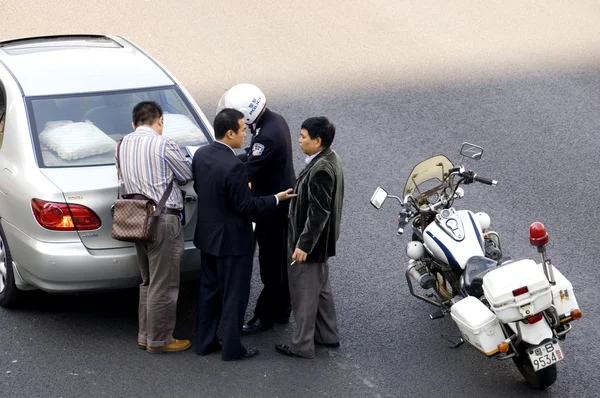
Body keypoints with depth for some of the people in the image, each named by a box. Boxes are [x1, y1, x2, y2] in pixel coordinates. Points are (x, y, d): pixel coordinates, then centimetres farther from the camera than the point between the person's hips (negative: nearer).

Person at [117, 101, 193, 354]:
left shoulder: (123, 145, 8)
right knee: (163, 284, 1)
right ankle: (159, 340, 7)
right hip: (164, 219, -8)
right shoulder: (163, 144, -13)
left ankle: (145, 335, 25)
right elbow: (187, 176, -2)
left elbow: (124, 177, 13)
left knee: (148, 282, 19)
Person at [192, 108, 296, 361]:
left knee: (209, 291, 18)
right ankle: (231, 348, 13)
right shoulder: (234, 167, -27)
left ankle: (205, 342, 26)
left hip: (207, 236, 8)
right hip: (232, 241, -8)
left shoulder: (200, 155, -3)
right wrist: (276, 199, -10)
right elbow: (246, 206, -21)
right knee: (234, 296, 5)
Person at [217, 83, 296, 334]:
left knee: (271, 265, 2)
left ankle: (264, 316, 12)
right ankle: (282, 311, 31)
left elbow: (248, 172, -27)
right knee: (281, 260, 19)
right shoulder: (275, 121, 2)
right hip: (283, 202, 10)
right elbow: (252, 155, 13)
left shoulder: (267, 136, -29)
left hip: (271, 209, -10)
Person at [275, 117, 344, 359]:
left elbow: (318, 212, -28)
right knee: (320, 287, 22)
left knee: (304, 293, 2)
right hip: (321, 241, 10)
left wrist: (304, 245, -25)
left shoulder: (321, 170, -28)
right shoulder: (330, 159, 4)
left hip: (311, 241, -10)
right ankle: (328, 336, 34)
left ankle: (302, 345, 12)